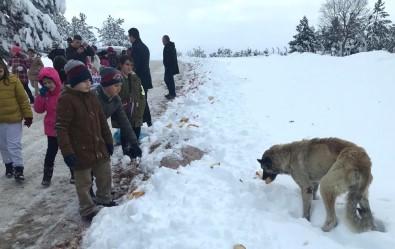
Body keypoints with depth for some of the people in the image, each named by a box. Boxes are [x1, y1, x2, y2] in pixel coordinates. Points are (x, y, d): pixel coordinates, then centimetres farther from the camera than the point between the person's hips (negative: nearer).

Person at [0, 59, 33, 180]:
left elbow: (23, 99, -5)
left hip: (13, 119, -3)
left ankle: (18, 168, 6)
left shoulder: (13, 80, -9)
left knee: (14, 145, -1)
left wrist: (28, 115, -6)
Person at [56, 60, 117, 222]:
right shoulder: (65, 100, -16)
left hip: (99, 147, 7)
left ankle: (104, 200, 42)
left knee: (105, 175, 20)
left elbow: (102, 120, 13)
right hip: (80, 152, -7)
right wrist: (67, 152, -21)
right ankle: (87, 210, 25)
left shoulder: (91, 97, 6)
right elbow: (61, 128, -18)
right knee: (84, 183, 8)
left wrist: (108, 141, 14)